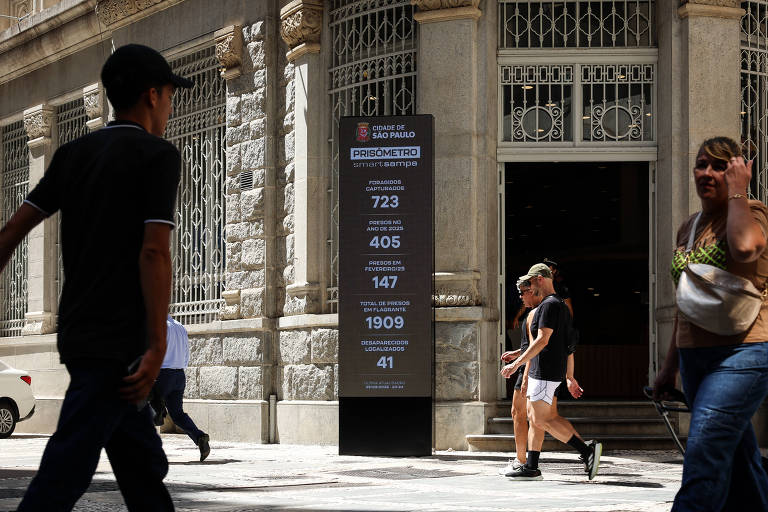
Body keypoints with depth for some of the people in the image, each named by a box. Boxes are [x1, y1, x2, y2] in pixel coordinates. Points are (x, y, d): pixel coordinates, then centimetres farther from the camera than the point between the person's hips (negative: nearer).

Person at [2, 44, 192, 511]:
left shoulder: (73, 154, 14)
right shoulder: (158, 155, -6)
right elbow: (154, 251, -15)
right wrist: (157, 347, -16)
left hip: (77, 332, 8)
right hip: (119, 342, -8)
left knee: (146, 469, 16)